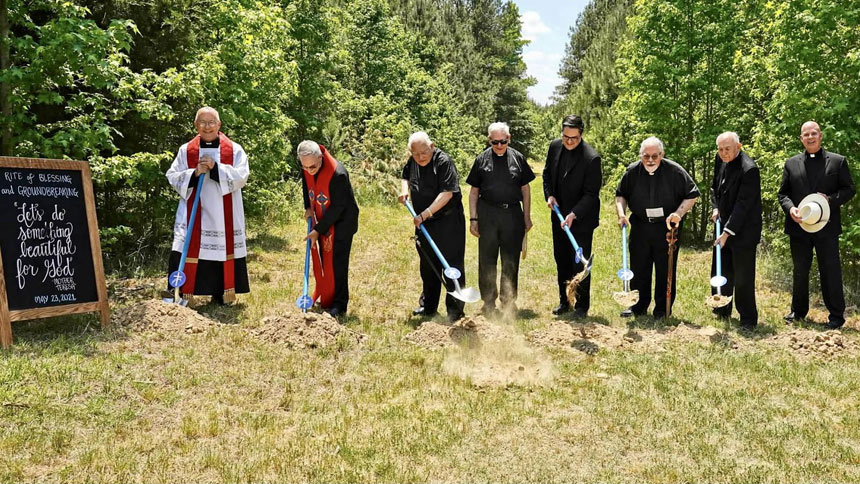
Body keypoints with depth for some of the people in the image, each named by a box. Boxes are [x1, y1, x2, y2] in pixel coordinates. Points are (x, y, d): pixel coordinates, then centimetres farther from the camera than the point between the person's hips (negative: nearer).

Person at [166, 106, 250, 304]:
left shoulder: (234, 150, 4)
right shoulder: (186, 150, 8)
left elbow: (242, 176, -7)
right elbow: (172, 177, 4)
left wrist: (216, 167, -17)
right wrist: (194, 173, -13)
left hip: (224, 215, 0)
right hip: (194, 213, 1)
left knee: (223, 250, 2)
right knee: (189, 250, -6)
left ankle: (222, 293, 15)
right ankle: (183, 293, 1)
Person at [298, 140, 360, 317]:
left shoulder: (338, 174, -31)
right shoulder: (306, 169, -10)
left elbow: (337, 207, -25)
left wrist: (318, 231, -21)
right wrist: (308, 208, 1)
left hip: (341, 222, -7)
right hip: (321, 220, 7)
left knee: (337, 263, -6)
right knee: (322, 261, 12)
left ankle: (339, 305, 3)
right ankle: (326, 298, 24)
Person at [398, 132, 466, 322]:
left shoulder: (443, 161, -18)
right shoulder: (413, 162, 5)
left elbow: (447, 193, -24)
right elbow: (405, 176, 27)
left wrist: (424, 214, -25)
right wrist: (404, 189, 5)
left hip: (448, 222, -7)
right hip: (423, 223, 8)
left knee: (453, 265, -4)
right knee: (427, 266, 17)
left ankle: (455, 310, 4)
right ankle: (428, 306, 31)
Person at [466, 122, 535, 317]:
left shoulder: (518, 158, 6)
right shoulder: (482, 160, 3)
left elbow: (525, 189, 11)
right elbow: (474, 192, 7)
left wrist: (527, 217, 8)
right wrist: (473, 219, 1)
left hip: (513, 214, 1)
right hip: (487, 214, 0)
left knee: (511, 260, 7)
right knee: (487, 259, 5)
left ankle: (509, 301, 20)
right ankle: (489, 301, 16)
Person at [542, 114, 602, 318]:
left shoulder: (591, 158, -20)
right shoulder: (555, 147, -1)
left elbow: (591, 194, -18)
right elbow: (547, 173, 14)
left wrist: (574, 215, -28)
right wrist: (549, 195, -2)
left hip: (581, 219, -6)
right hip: (559, 215, 6)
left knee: (580, 263, 1)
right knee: (562, 261, 13)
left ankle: (582, 306, 14)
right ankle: (564, 301, 26)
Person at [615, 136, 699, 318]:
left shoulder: (675, 171, -10)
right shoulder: (632, 171, -2)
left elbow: (692, 194, -2)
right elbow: (621, 194, 12)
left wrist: (679, 213, -16)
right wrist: (621, 213, -6)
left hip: (667, 227, -2)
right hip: (640, 226, 3)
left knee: (666, 270, 5)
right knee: (638, 268, 9)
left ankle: (663, 308, 18)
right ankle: (639, 306, 23)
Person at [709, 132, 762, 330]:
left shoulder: (749, 169, -22)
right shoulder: (720, 160, 3)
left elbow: (743, 205, -23)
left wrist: (727, 232, -24)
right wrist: (715, 208, 2)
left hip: (743, 231, -8)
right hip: (724, 225, 8)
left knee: (743, 277, -1)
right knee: (721, 272, 17)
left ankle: (748, 319, 12)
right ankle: (722, 311, 33)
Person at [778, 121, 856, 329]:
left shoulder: (837, 161, 2)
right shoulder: (791, 163, 8)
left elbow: (849, 189, 2)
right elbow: (783, 193, 8)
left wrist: (831, 200, -16)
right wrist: (790, 208, -11)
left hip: (826, 226, -2)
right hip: (799, 226, 2)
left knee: (830, 271, 2)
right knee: (800, 271, 12)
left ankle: (836, 315, 13)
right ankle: (798, 310, 25)